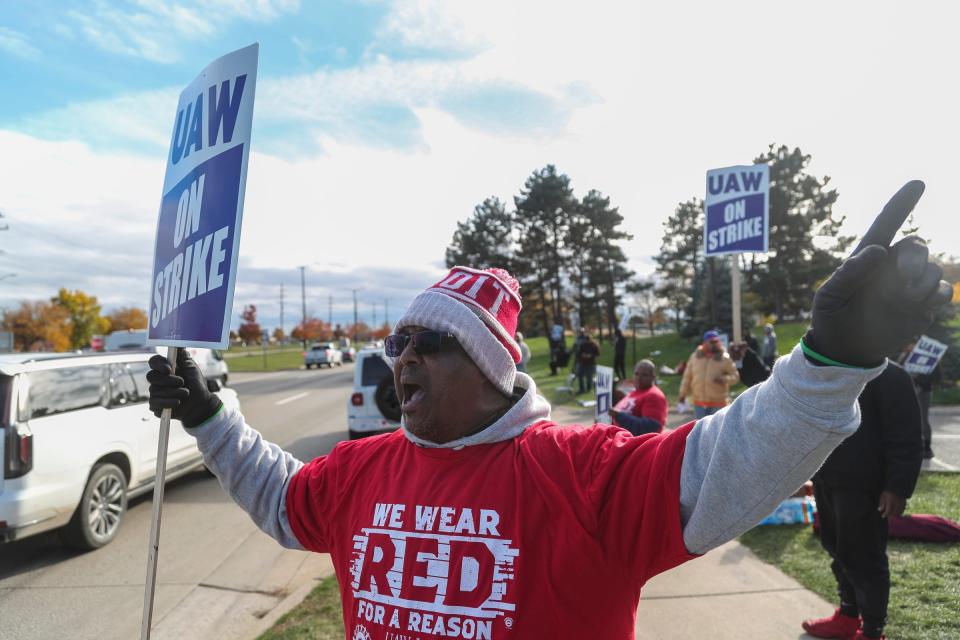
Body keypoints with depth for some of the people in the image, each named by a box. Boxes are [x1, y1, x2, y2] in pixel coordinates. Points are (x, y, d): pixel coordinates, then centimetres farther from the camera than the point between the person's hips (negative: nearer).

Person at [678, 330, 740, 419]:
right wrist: (683, 394, 9)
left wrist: (724, 379, -23)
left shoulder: (725, 358, -4)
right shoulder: (695, 356, 3)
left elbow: (735, 376, -2)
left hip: (718, 402, -3)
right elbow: (687, 376, 9)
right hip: (699, 402, 3)